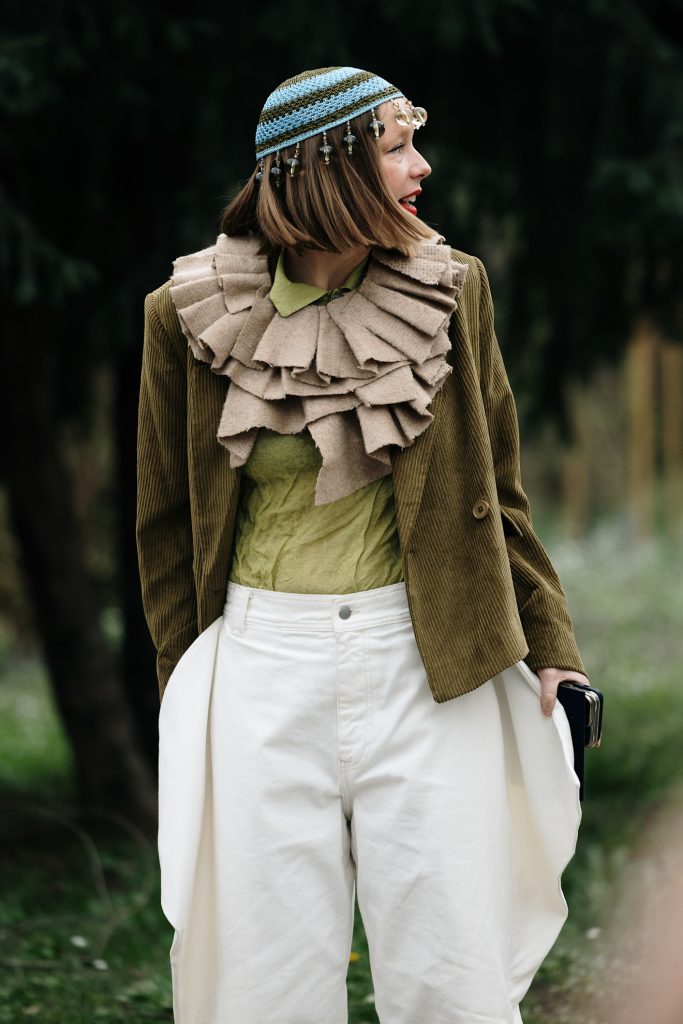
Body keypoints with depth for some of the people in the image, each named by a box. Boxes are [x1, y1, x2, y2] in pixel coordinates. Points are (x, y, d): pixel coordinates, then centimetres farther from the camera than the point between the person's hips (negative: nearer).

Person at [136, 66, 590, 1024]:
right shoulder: (191, 314, -1)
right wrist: (188, 682, 10)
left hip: (425, 661, 1)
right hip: (266, 665, 0)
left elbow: (497, 487, 10)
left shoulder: (449, 289, 2)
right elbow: (168, 519, 9)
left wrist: (548, 641, 4)